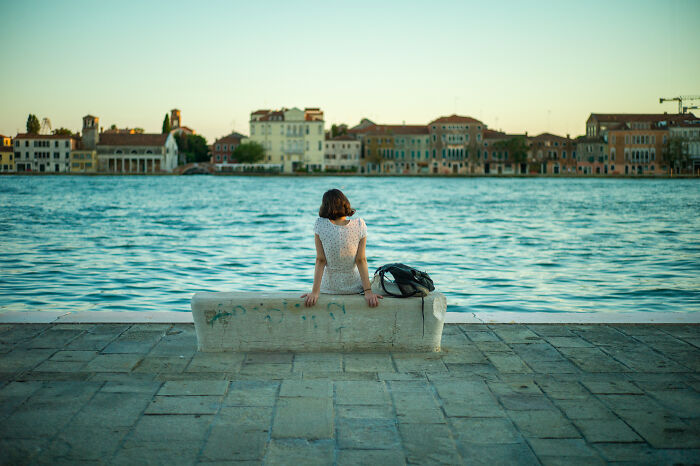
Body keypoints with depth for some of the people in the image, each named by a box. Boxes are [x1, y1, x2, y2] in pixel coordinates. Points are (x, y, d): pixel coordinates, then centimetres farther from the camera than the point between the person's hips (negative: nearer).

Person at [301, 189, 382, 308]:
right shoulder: (359, 225, -13)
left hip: (329, 287, 0)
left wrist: (315, 292, -12)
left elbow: (320, 260, -14)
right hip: (354, 287, 0)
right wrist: (368, 291, -13)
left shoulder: (320, 225, -14)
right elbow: (361, 260, -14)